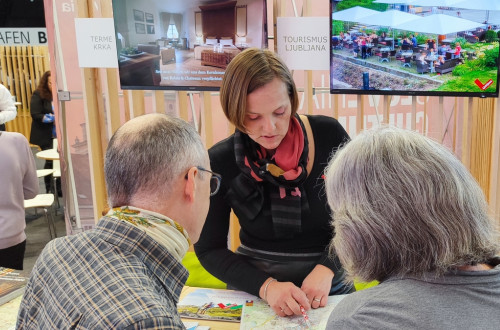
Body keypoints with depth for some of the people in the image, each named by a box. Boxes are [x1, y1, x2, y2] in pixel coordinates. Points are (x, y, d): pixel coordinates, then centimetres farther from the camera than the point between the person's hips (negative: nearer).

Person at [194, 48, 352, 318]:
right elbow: (209, 248, -4)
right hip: (254, 289, 0)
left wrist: (327, 268, -16)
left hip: (328, 289, 0)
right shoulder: (219, 162, -10)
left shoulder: (329, 135, -9)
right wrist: (266, 286, -18)